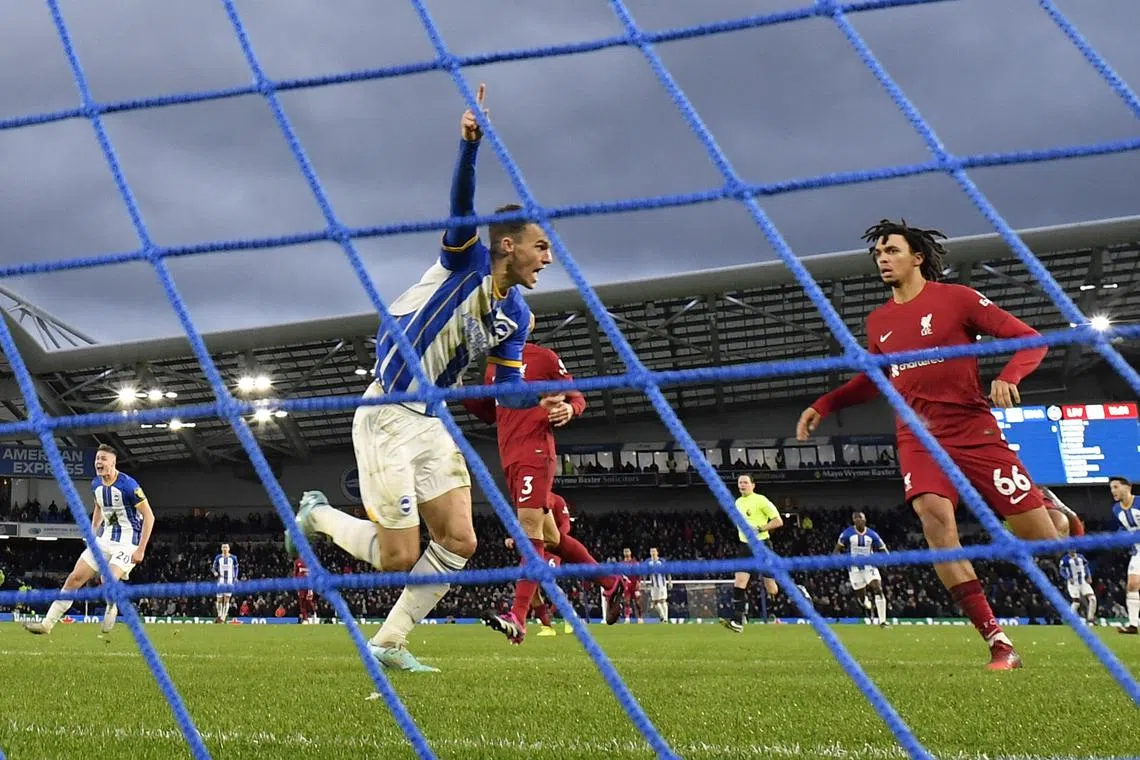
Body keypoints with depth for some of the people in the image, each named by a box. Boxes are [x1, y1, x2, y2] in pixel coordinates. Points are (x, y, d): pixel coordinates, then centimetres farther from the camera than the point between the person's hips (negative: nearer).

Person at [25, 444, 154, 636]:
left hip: (128, 541, -7)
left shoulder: (128, 485, -20)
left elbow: (149, 516, -17)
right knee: (75, 577, 2)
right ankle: (47, 623, 9)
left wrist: (141, 550, -19)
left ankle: (112, 607, 9)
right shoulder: (96, 484, 3)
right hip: (105, 539, 7)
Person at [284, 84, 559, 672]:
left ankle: (388, 644, 13)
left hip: (431, 424, 8)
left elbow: (507, 389, 7)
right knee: (399, 557, -5)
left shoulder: (515, 314, 9)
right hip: (387, 419, -7)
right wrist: (471, 143, -43)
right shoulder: (466, 259, -9)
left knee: (458, 542, -1)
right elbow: (462, 205, -27)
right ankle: (317, 514, 22)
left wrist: (547, 402, -13)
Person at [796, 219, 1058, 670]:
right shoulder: (878, 322, 12)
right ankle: (998, 643, -23)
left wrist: (1007, 378, -22)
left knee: (1036, 532, -7)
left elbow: (1028, 339, -3)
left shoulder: (956, 298, -2)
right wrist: (823, 406, 18)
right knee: (934, 514, -25)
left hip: (974, 432, -3)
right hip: (918, 439, 3)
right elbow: (873, 380, 28)